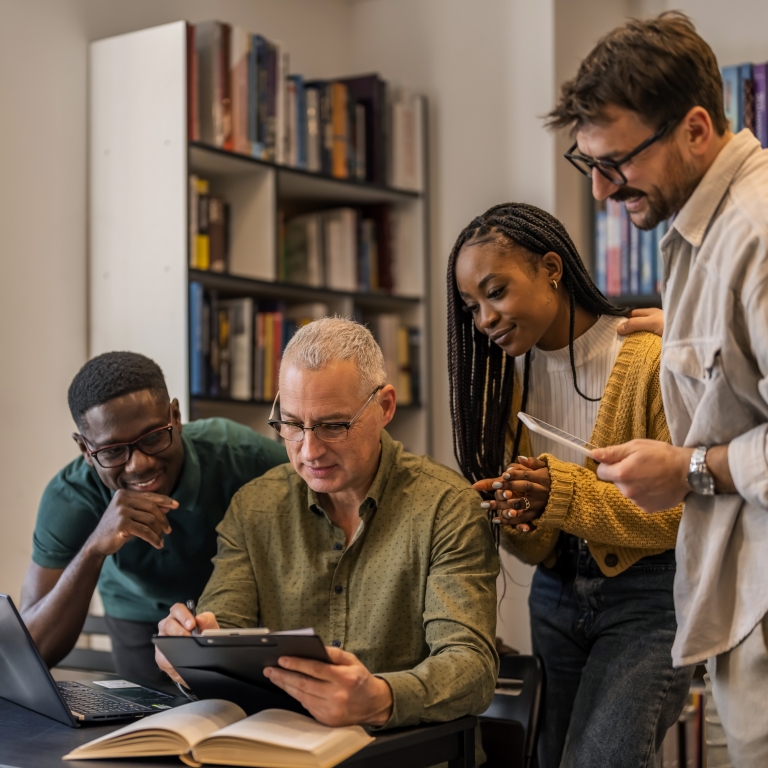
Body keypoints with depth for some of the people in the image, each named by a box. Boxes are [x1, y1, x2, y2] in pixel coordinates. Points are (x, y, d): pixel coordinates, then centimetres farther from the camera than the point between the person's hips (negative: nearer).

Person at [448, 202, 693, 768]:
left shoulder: (653, 358, -16)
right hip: (558, 596, 7)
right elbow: (538, 548, 9)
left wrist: (563, 493, -27)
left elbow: (682, 511, -17)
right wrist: (521, 523, -15)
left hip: (648, 598, -6)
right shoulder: (512, 373, 5)